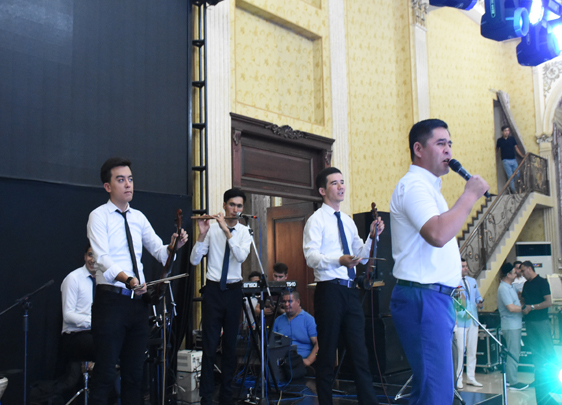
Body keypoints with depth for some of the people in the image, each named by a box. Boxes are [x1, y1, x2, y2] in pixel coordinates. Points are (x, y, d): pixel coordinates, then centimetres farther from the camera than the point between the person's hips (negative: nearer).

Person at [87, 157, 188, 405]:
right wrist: (127, 279, -36)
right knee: (105, 373, -5)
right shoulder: (99, 216, -5)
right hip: (111, 299, -6)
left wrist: (173, 247, -11)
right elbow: (102, 258, -19)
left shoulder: (139, 217, 13)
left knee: (134, 371, 12)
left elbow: (159, 251, 13)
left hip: (138, 300, 6)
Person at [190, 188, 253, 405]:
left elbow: (241, 256, -17)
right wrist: (202, 234, -21)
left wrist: (227, 231, -22)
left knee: (230, 344, 11)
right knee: (210, 344, -2)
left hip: (234, 290, 2)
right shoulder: (212, 228, -4)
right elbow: (194, 260, -8)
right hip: (213, 289, -2)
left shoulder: (244, 232, 2)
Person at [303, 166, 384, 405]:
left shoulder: (348, 221, 18)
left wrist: (372, 238, 2)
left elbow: (361, 256, 20)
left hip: (350, 290, 6)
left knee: (359, 352, 7)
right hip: (329, 289, -6)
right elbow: (311, 256, -16)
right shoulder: (316, 220, -4)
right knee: (327, 352, 2)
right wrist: (339, 260, -33)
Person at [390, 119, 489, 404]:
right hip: (423, 297, -11)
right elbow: (438, 234, -27)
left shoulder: (427, 186, 21)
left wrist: (451, 287, 20)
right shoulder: (413, 185, -12)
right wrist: (470, 195, -16)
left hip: (436, 297, 11)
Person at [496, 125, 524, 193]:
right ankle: (513, 191, 2)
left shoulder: (512, 139, 5)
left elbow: (516, 148, 12)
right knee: (510, 176, -6)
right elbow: (497, 149, 12)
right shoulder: (499, 140, 1)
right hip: (506, 161, -3)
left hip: (513, 159, 3)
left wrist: (522, 155, 8)